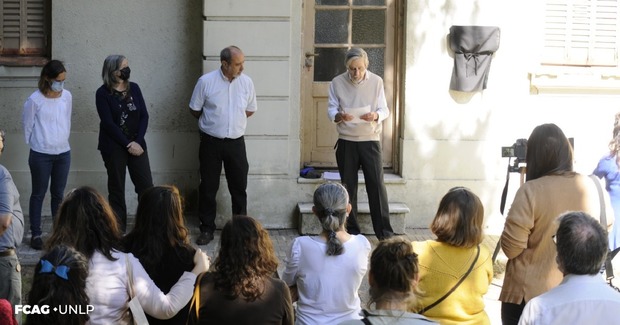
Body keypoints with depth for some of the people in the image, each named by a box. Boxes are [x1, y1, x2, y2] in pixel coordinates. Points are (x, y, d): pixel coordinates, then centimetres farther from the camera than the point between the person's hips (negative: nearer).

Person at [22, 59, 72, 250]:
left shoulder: (67, 96, 1)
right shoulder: (35, 100, -12)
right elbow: (27, 126, -1)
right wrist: (36, 145, 8)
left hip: (63, 153, 4)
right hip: (41, 155, -4)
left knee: (59, 194, 11)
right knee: (38, 194, 5)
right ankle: (36, 234, 12)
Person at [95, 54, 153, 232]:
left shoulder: (134, 88, 6)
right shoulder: (103, 93, -6)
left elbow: (144, 116, 2)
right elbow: (108, 123, -12)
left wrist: (137, 141, -10)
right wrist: (128, 144, -15)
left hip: (137, 144, 3)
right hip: (114, 147, -3)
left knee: (146, 185, -1)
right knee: (116, 189, 5)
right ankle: (119, 230, 12)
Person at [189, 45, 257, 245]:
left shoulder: (246, 82, -2)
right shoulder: (206, 81, -10)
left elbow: (250, 110, 12)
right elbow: (194, 109, 2)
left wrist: (233, 120, 10)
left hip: (236, 142, 2)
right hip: (211, 142, -2)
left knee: (239, 186, 7)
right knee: (208, 187, 6)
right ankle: (207, 229, 17)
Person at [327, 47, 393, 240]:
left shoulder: (376, 81, -2)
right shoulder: (337, 83, 0)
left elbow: (385, 110, -1)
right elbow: (331, 110, -1)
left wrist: (375, 115, -24)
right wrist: (339, 116, -23)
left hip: (370, 140, -1)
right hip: (346, 141, 1)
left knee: (377, 185, -3)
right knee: (348, 186, 7)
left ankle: (384, 231, 2)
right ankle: (351, 230, 17)